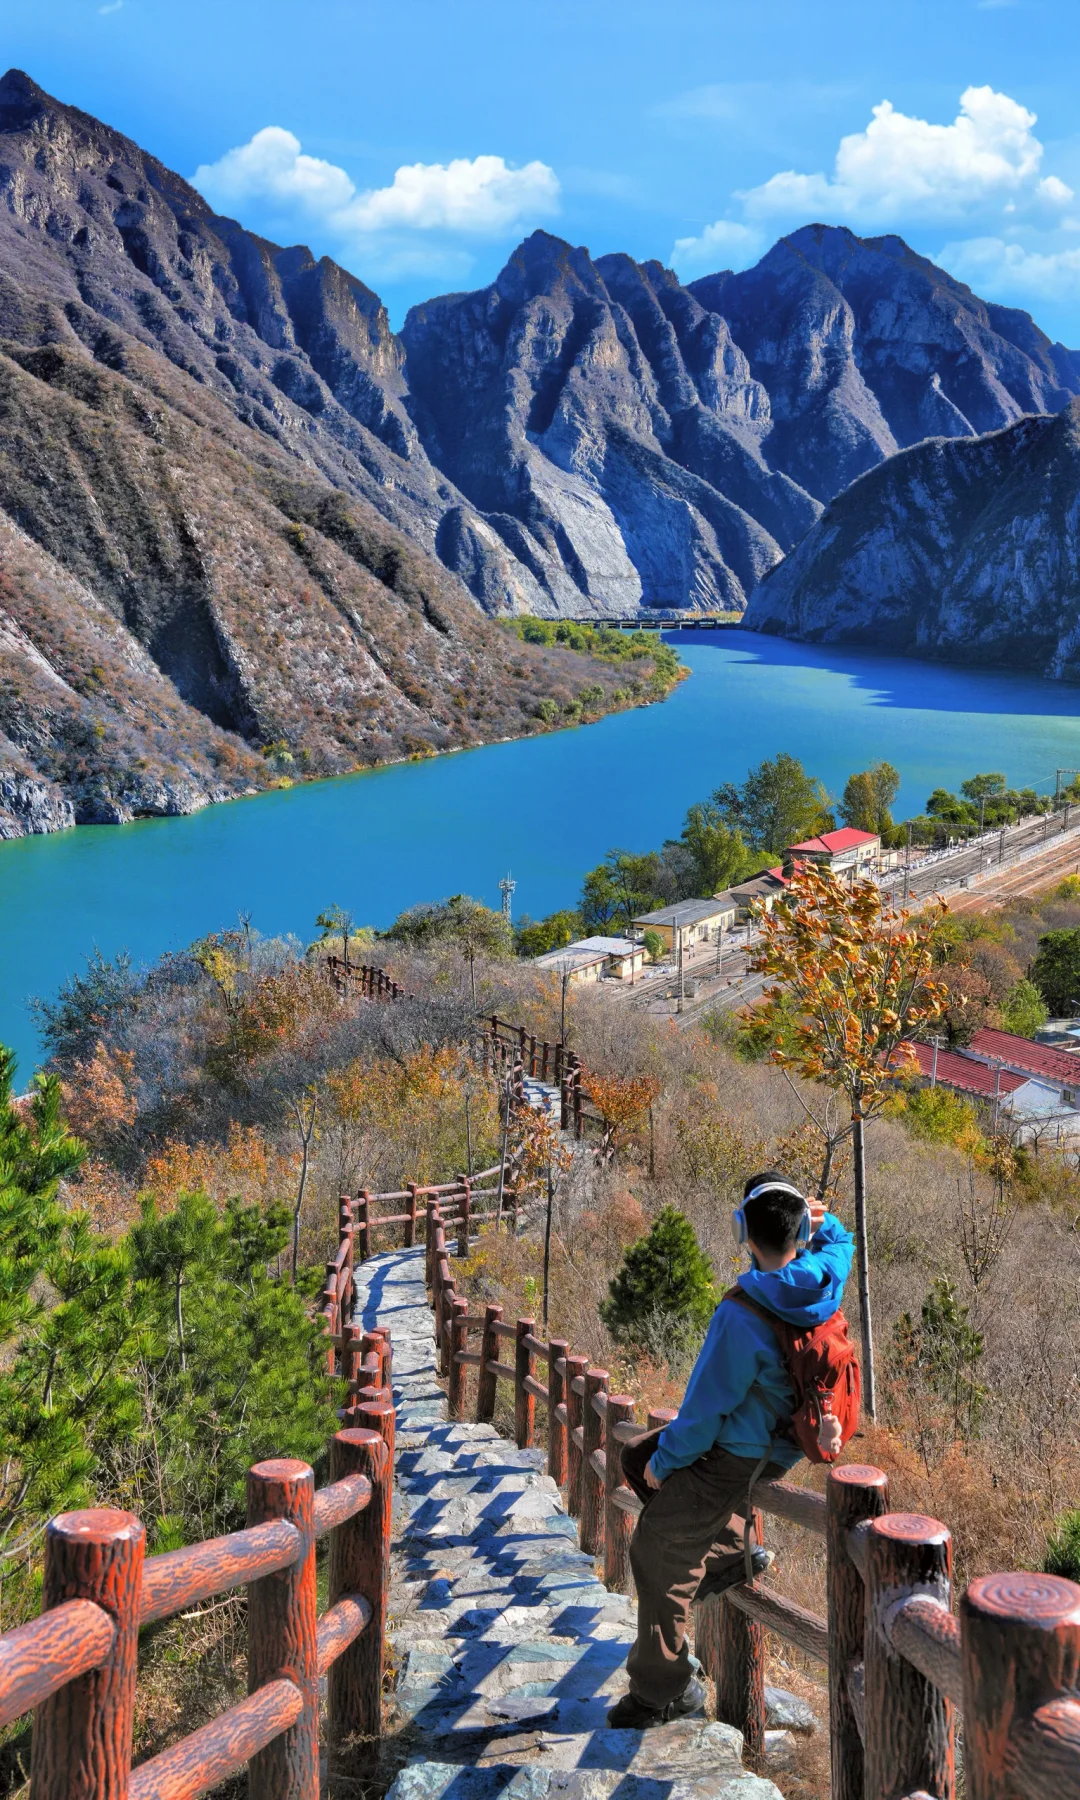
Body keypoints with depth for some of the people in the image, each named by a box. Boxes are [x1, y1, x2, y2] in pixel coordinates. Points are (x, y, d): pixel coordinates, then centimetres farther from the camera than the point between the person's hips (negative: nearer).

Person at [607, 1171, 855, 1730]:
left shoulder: (741, 1316, -32)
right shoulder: (826, 1276, -12)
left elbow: (706, 1406, -23)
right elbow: (840, 1241, 15)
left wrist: (665, 1462, -7)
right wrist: (823, 1220, -8)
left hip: (734, 1455, -8)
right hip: (780, 1432, 8)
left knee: (659, 1554, 5)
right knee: (637, 1455, 22)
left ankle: (663, 1690, 16)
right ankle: (727, 1553, 20)